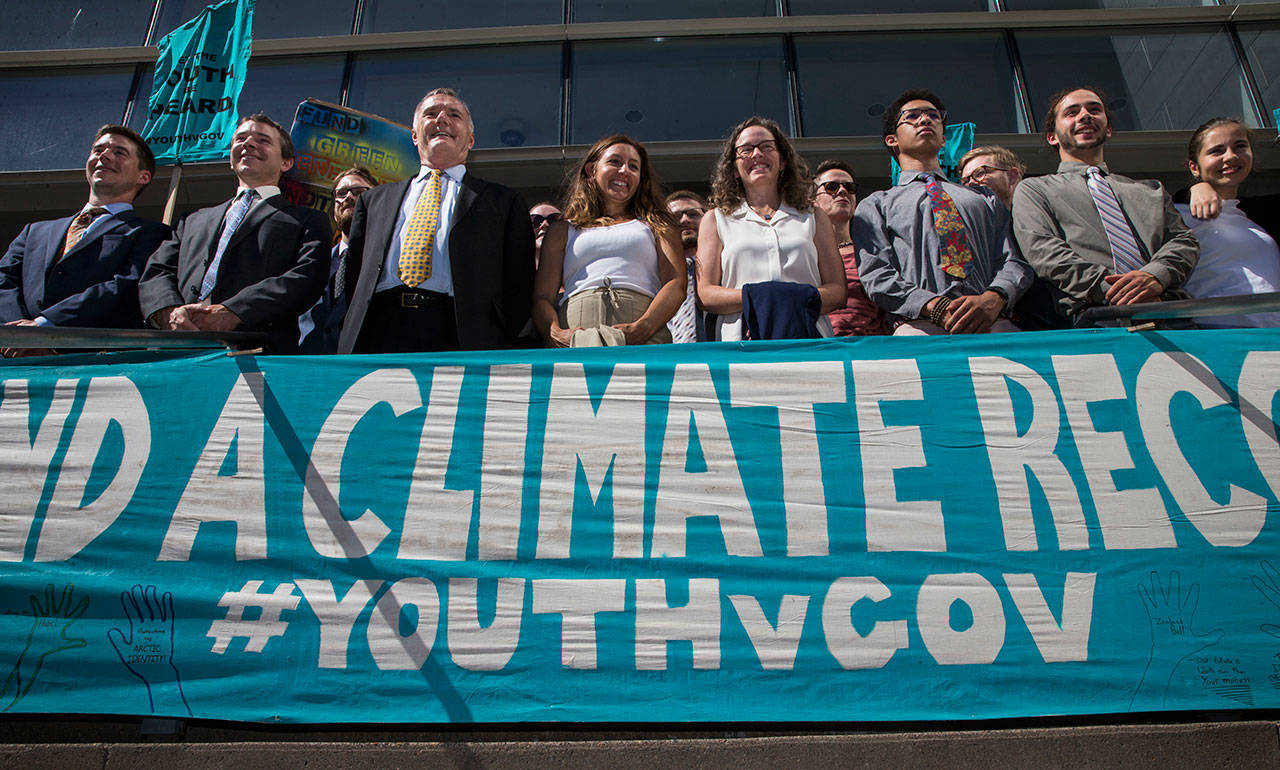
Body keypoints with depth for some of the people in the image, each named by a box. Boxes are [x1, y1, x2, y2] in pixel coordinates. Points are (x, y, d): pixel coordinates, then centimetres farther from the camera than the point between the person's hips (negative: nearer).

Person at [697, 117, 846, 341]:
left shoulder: (813, 217, 23)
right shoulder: (716, 220, 19)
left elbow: (837, 290, 13)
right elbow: (705, 295, 8)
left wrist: (799, 301, -9)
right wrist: (755, 297, -11)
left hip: (809, 344, 1)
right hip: (742, 347, -1)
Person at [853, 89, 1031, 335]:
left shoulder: (984, 197, 31)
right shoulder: (876, 205, 21)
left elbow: (1014, 262, 16)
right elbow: (876, 276, 4)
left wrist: (993, 299, -9)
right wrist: (936, 307, -15)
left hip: (993, 324, 2)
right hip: (919, 325, -2)